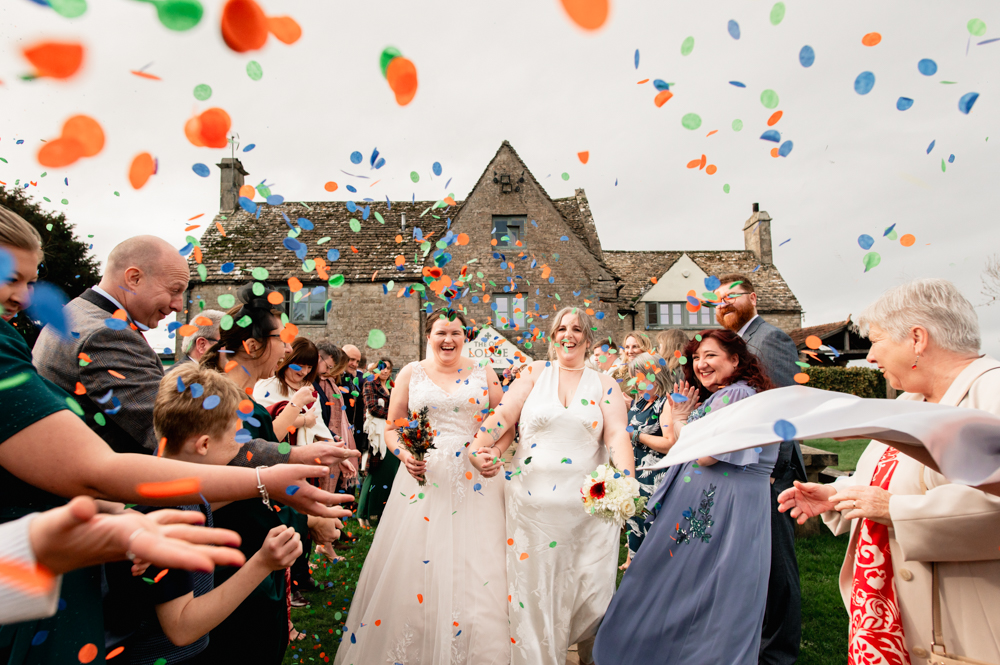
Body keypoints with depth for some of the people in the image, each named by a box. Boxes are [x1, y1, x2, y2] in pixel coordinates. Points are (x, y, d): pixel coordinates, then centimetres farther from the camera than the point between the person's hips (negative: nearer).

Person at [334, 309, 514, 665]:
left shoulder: (483, 373, 7)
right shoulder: (411, 374, 7)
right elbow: (392, 427, 8)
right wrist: (404, 455, -11)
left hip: (475, 480, 0)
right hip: (422, 478, 0)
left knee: (476, 567, 1)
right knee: (415, 564, 3)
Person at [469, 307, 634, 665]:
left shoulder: (605, 384, 7)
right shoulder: (535, 373, 6)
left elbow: (617, 435, -3)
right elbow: (503, 415, -2)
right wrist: (477, 448, -19)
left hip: (587, 505, 1)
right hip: (532, 501, 0)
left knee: (592, 592, 7)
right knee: (532, 589, 6)